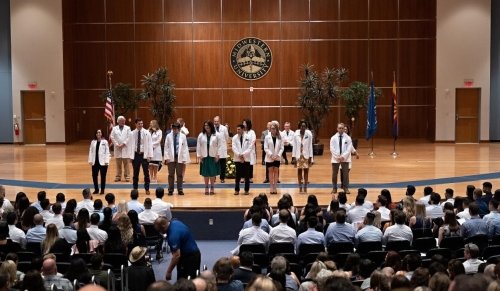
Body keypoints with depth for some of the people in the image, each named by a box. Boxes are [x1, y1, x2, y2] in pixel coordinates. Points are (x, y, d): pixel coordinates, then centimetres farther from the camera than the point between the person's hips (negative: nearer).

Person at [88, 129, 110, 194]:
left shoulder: (105, 142, -2)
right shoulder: (93, 142, 7)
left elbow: (107, 152, -4)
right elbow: (91, 152, 7)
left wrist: (106, 161, -11)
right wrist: (90, 160, 1)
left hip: (102, 162, -3)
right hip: (95, 162, 3)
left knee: (103, 176, 3)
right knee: (94, 176, 5)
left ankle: (102, 190, 13)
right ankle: (96, 189, 19)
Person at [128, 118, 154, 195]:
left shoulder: (147, 133, -2)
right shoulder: (132, 134, 0)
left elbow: (149, 144, -2)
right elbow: (130, 145, 2)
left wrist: (149, 155, -8)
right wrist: (130, 156, -3)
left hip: (144, 155, -1)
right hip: (136, 155, 1)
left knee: (146, 172, 4)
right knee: (135, 173, 9)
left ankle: (147, 189, 13)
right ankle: (135, 188, 19)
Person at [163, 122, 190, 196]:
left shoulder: (183, 136, 1)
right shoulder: (168, 136, 2)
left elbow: (185, 148, 2)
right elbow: (166, 147, 4)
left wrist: (184, 159, -3)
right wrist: (166, 158, -4)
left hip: (180, 158, 0)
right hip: (171, 158, 0)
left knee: (180, 174, 6)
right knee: (171, 174, 4)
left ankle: (180, 190, 13)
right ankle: (170, 190, 11)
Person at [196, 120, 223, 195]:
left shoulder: (216, 135, -4)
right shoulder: (201, 135, 2)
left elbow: (219, 145, -3)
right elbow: (198, 146, 4)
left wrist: (218, 155, -8)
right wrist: (199, 155, -1)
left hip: (213, 157, -1)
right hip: (204, 157, 1)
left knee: (212, 173, 3)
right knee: (205, 173, 6)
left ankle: (212, 188, 13)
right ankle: (206, 188, 15)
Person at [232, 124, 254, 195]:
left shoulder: (248, 137, -2)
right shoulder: (234, 138, 4)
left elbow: (250, 148, -6)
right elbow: (234, 148, -3)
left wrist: (243, 154, -17)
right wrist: (239, 155, -16)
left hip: (246, 158, -1)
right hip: (237, 159, 1)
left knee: (247, 175, 2)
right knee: (238, 175, 1)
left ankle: (246, 190, 10)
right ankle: (236, 190, 8)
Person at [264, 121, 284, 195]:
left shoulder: (280, 137, -2)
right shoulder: (267, 137, -4)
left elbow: (282, 148, -2)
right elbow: (265, 148, -6)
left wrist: (278, 155, -15)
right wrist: (271, 154, -16)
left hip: (277, 158, 1)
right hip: (269, 157, -1)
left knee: (276, 171, 4)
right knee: (271, 171, 4)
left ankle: (275, 187, 9)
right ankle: (271, 187, 8)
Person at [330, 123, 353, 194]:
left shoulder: (347, 138, 0)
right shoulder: (333, 138, 1)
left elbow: (349, 149, -4)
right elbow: (332, 149, -4)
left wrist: (343, 156, -15)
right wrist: (338, 157, -13)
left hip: (345, 158, 0)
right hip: (335, 158, 0)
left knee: (346, 173, 0)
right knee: (335, 174, 5)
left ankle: (346, 188, 8)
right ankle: (334, 188, 14)